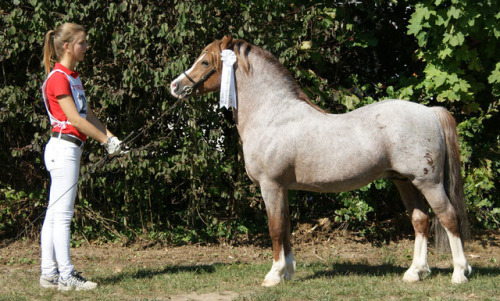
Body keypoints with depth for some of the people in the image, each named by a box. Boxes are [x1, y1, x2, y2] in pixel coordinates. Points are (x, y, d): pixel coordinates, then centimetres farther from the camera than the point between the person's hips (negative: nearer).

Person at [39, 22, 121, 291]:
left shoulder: (73, 77, 17)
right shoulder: (58, 78, -12)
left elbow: (89, 116, 15)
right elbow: (75, 119, -16)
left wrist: (111, 137, 1)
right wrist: (106, 141, -10)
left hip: (67, 150, 10)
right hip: (64, 148, -10)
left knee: (54, 214, 10)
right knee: (62, 214, -7)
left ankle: (49, 273, 13)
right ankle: (66, 276, -4)